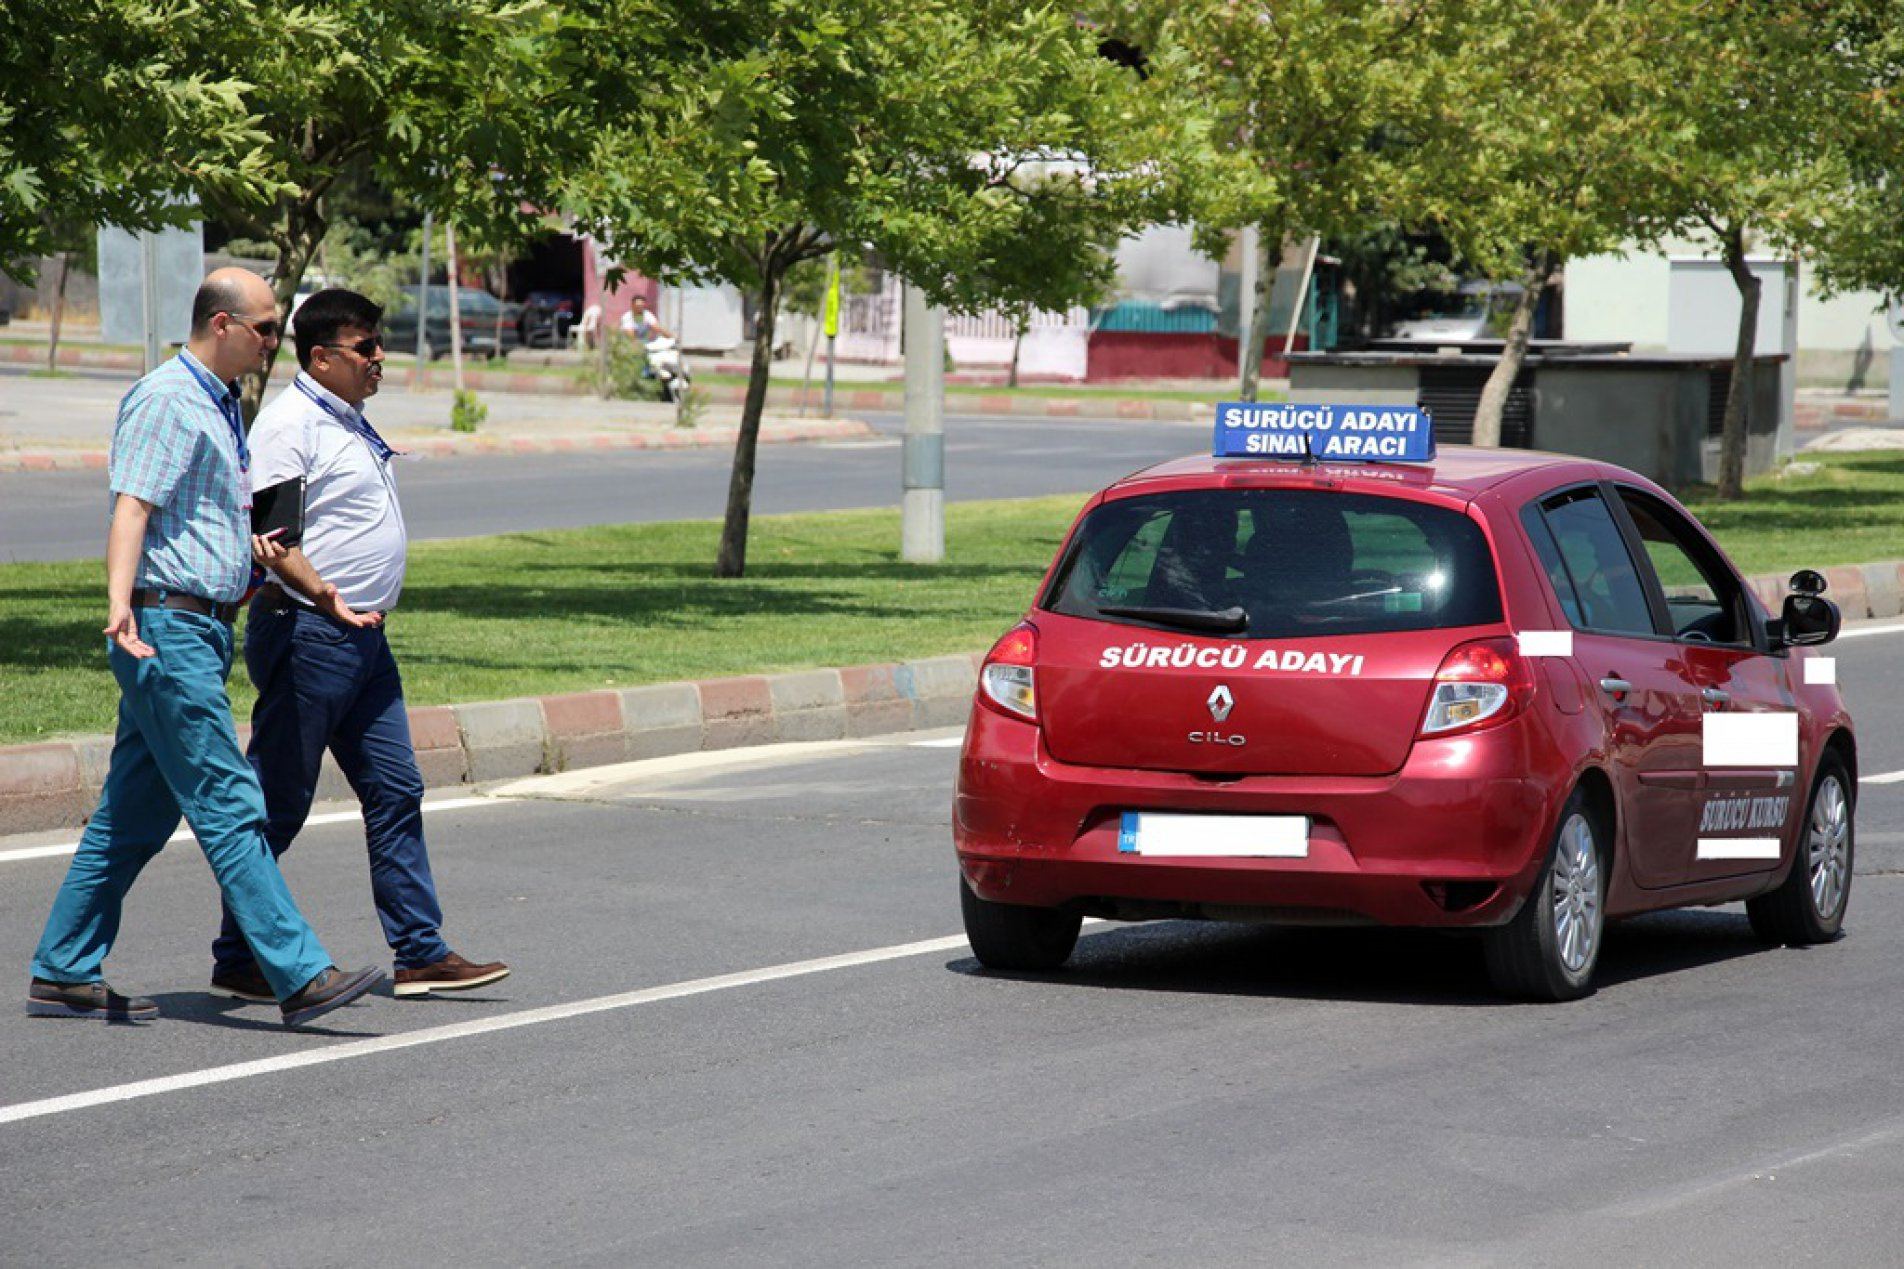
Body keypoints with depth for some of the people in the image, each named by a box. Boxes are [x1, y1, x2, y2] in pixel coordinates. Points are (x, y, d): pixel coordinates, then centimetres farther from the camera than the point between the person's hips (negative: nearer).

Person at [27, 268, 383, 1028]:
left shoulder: (219, 404, 19)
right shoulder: (165, 400, -12)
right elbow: (131, 508, -23)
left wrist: (250, 546, 21)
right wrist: (120, 603, -36)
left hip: (204, 630, 10)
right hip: (167, 626, -10)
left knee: (136, 814, 10)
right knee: (228, 808, -12)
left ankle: (64, 973, 14)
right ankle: (299, 975, -15)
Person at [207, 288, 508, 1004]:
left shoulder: (349, 421, 17)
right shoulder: (290, 423, -13)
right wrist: (326, 596, -32)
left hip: (362, 637, 10)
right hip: (306, 638, -10)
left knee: (395, 794, 7)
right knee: (278, 806, -3)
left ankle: (420, 953, 10)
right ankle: (236, 963, 4)